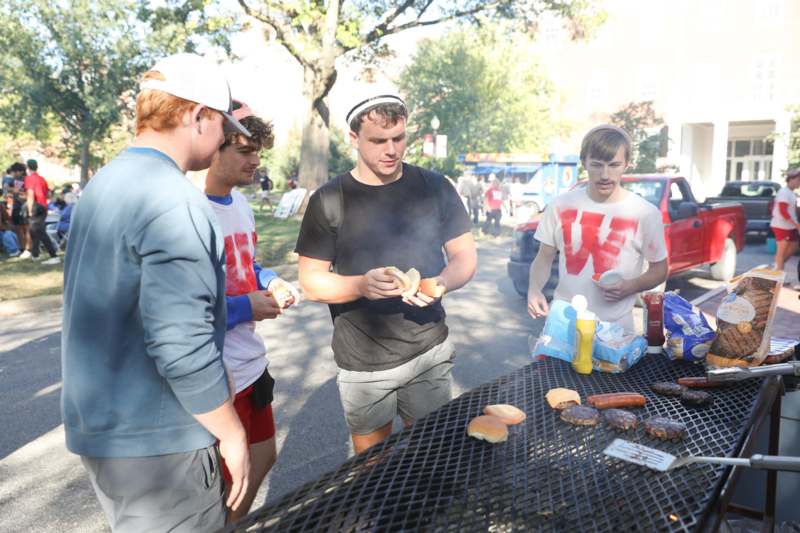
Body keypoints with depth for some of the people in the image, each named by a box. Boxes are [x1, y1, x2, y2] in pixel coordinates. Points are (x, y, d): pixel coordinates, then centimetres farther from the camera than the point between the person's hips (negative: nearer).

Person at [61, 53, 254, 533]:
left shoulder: (105, 183, 8)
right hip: (154, 440, -9)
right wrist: (232, 434, -15)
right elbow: (181, 345, -27)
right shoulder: (173, 200, -22)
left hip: (99, 424, 9)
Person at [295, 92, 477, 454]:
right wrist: (362, 285, -24)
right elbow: (311, 281, -5)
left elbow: (464, 255, 4)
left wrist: (443, 282, -18)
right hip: (363, 363, -1)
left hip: (429, 353, 2)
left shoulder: (435, 187, 0)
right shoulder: (329, 201, -6)